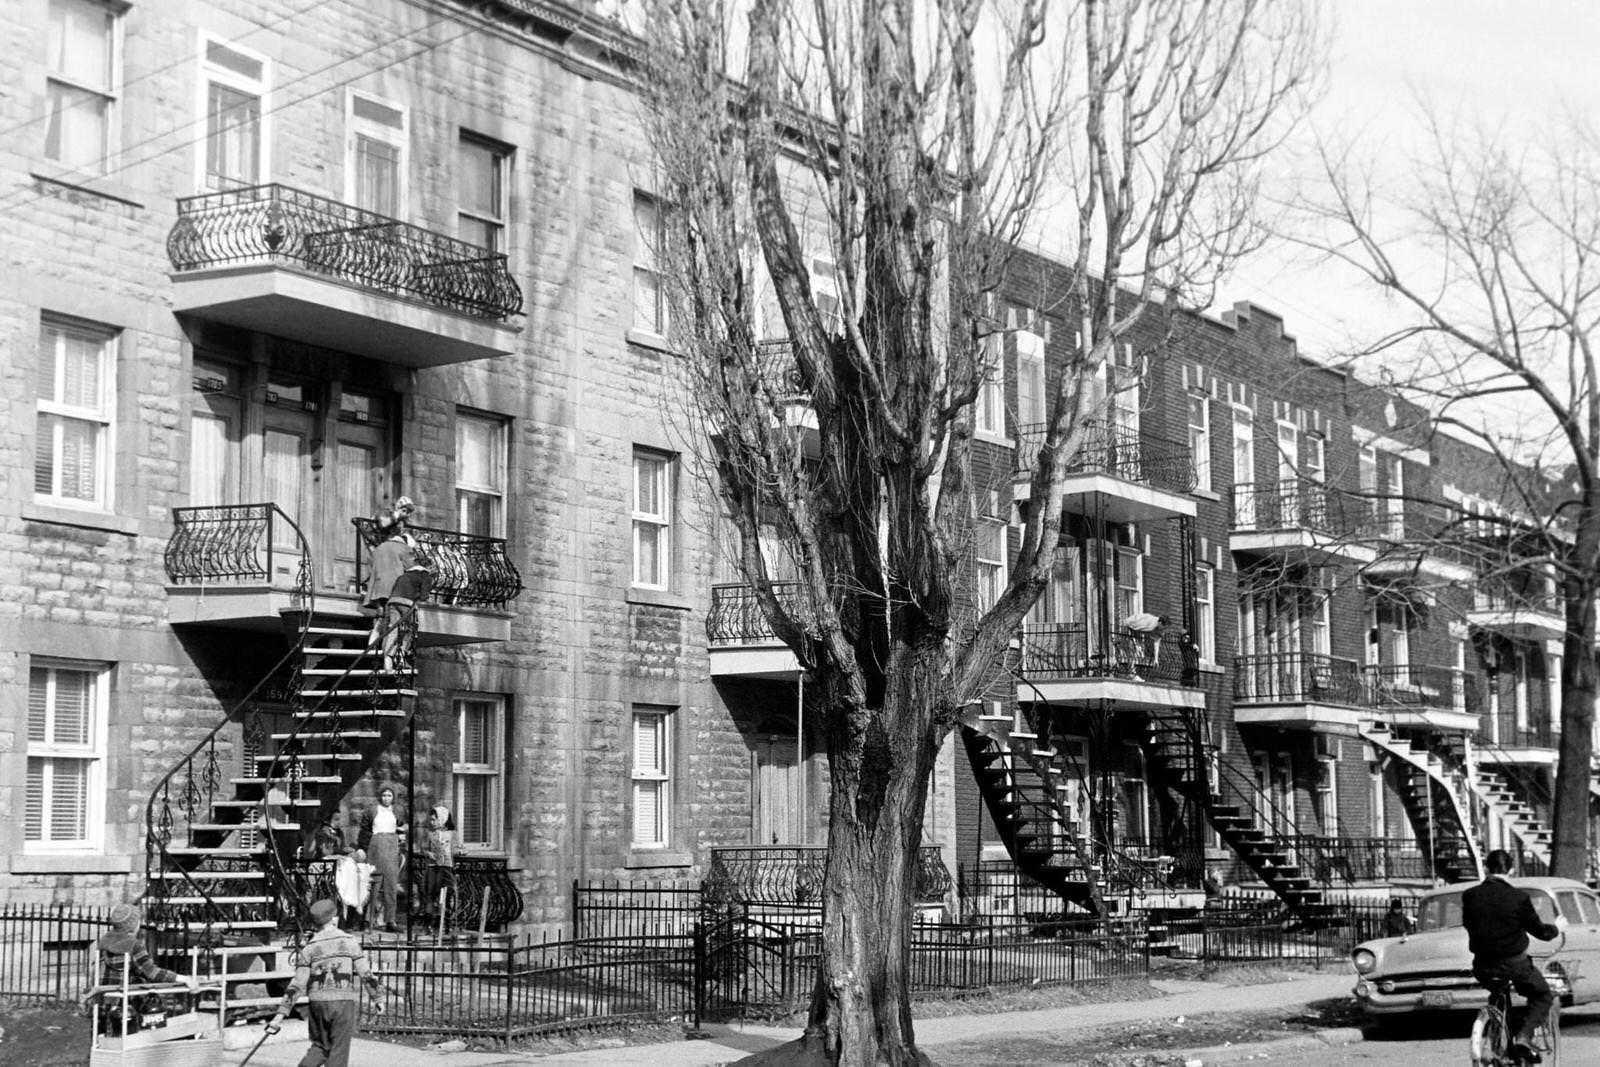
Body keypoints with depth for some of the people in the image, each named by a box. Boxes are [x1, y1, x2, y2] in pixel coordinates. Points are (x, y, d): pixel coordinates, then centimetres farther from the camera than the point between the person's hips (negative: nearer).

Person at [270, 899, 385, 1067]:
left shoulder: (309, 948, 1)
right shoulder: (349, 942, -2)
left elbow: (297, 984, -2)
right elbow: (366, 974, -2)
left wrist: (281, 1013, 1)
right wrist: (377, 998, 11)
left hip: (317, 1003, 2)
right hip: (343, 1003, -2)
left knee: (320, 1045, 20)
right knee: (339, 1050, 5)